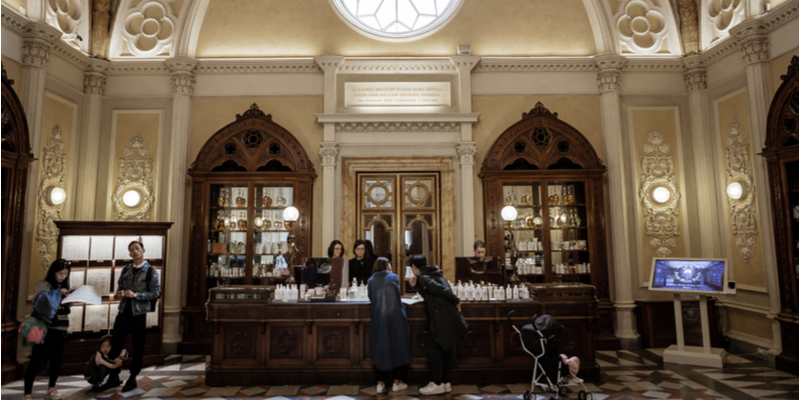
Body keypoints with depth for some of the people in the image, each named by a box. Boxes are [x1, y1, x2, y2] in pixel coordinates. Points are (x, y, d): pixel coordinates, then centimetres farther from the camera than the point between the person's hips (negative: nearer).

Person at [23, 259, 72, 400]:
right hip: (45, 328, -5)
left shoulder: (65, 286, 12)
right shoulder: (43, 285, -4)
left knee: (57, 359, 9)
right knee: (37, 360, -4)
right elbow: (39, 300, -18)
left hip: (60, 328, 5)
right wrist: (57, 293, -25)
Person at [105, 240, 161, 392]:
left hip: (139, 314, -4)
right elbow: (120, 286, 19)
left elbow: (155, 293, -11)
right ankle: (113, 377, 24)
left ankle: (132, 379, 19)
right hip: (123, 312, 5)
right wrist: (120, 293, -4)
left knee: (138, 348, 6)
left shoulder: (151, 271, -6)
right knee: (115, 345, 8)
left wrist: (135, 295, -20)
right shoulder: (126, 269, 9)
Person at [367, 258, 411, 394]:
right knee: (397, 348, 9)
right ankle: (397, 382, 12)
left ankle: (380, 383, 11)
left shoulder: (371, 281, 4)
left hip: (378, 320, 2)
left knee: (381, 349, 11)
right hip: (395, 318, -2)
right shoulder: (394, 277, 2)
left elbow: (371, 299, 12)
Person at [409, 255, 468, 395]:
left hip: (441, 318, -9)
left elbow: (440, 289, -18)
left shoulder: (422, 277, -7)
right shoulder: (435, 273, 19)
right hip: (450, 316, 9)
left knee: (434, 348, 1)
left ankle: (438, 384, 6)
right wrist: (417, 283, 16)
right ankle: (446, 382, 22)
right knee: (446, 349, 14)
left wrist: (455, 301, -9)